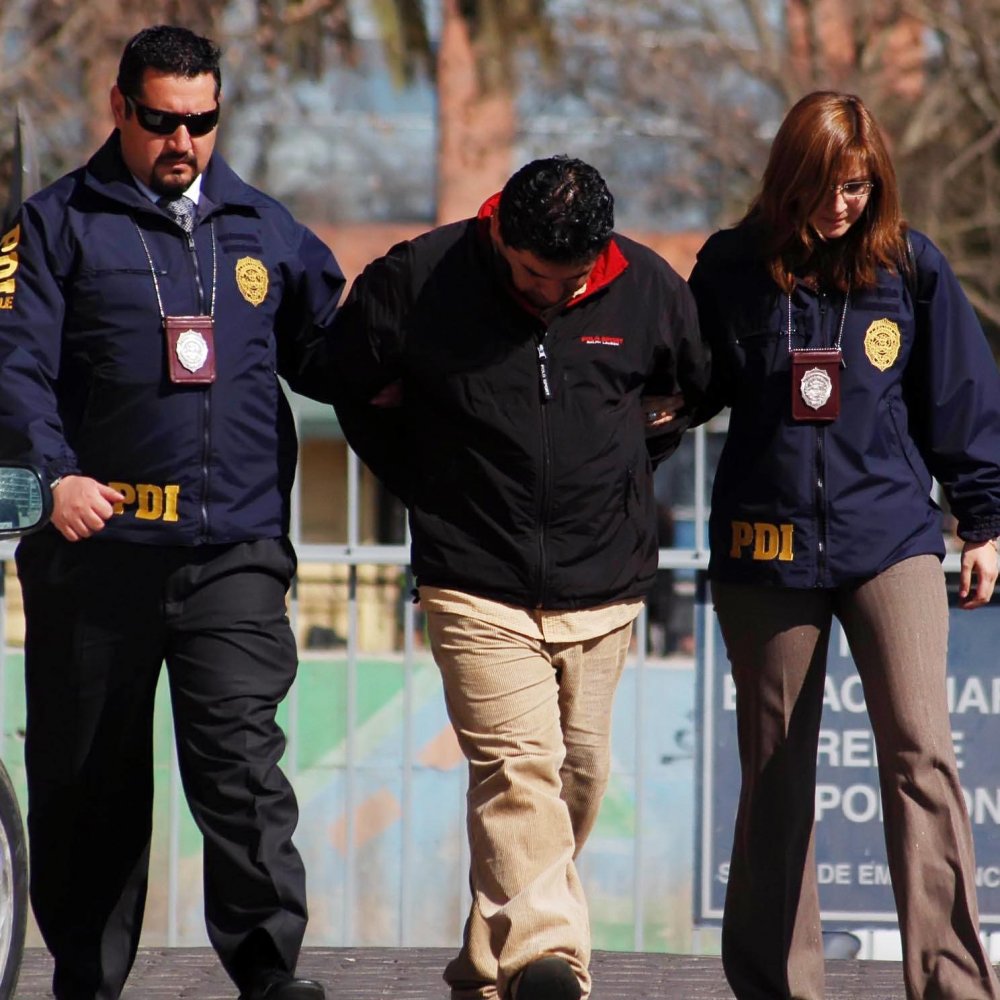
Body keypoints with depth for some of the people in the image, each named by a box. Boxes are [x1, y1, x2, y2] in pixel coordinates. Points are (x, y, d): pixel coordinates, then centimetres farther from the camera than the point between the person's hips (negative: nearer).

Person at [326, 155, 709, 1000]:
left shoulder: (650, 291, -2)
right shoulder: (417, 282, -8)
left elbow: (693, 388, 19)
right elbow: (356, 388, 9)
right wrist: (428, 487, 9)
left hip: (602, 585, 3)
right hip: (478, 580, -3)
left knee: (577, 770, 7)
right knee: (516, 764, -17)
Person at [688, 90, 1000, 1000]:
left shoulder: (911, 268, 1)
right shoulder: (734, 268, 1)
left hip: (890, 538, -1)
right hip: (766, 543, 1)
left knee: (920, 748, -16)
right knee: (776, 773, 7)